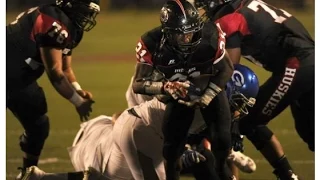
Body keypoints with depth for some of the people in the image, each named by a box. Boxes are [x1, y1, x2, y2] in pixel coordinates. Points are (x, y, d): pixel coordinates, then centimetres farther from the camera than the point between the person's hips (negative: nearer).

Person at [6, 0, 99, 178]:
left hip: (18, 78, 10)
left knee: (38, 125, 15)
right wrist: (77, 101, -10)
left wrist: (79, 91, 1)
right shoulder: (55, 23, -20)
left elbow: (65, 68, 20)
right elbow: (55, 72, -19)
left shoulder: (66, 26, 12)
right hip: (7, 75, -10)